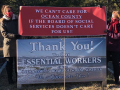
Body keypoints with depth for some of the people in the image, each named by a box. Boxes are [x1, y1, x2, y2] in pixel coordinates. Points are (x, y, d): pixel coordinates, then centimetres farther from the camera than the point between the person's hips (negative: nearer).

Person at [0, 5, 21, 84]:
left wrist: (19, 35, -3)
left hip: (17, 43, 3)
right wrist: (14, 35, -21)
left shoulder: (16, 20, 12)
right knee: (9, 62, 4)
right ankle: (10, 79, 14)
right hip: (8, 44, -3)